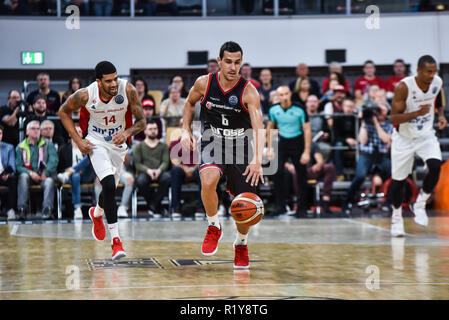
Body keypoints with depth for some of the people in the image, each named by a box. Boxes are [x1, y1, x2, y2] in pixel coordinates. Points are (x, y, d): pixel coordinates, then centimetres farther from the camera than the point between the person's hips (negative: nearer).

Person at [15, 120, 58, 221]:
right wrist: (30, 173, -15)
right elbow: (18, 166, 3)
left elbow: (54, 160, -2)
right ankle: (21, 209, -38)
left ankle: (47, 210, -47)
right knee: (23, 176, -33)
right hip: (29, 176, 1)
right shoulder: (21, 147, 12)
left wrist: (46, 173, -18)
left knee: (49, 181, -34)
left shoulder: (48, 144, 11)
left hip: (45, 176, 0)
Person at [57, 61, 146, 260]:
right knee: (109, 186, -23)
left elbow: (141, 121, -12)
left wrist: (126, 133, -33)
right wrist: (78, 140, -11)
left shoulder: (128, 90, -23)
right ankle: (115, 240, -19)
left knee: (110, 189, 19)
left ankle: (97, 213, 54)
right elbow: (63, 112, -4)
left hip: (118, 143, 3)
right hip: (95, 143, -3)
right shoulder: (85, 95, -24)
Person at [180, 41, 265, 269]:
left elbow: (259, 128, -27)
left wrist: (257, 159, -42)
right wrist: (186, 130, -2)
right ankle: (214, 227, -6)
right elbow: (190, 103, 13)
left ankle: (241, 244, 33)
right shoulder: (204, 83, -10)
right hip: (211, 143, 0)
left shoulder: (248, 91, -17)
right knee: (208, 181, -33)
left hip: (239, 147, 0)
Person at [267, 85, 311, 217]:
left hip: (297, 143, -2)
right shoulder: (274, 110, -4)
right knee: (277, 171, -16)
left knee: (301, 176, 0)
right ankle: (280, 205, -6)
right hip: (282, 142, 2)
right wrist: (269, 148, 8)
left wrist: (306, 152, -13)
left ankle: (302, 207, 11)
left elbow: (307, 130, -10)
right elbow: (269, 128, 11)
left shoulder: (299, 110, -14)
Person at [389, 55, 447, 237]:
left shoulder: (437, 82, -9)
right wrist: (417, 113, -37)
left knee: (435, 166, -22)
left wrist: (441, 115, -4)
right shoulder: (404, 87, -24)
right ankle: (396, 216, 26)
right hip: (404, 138, -3)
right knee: (398, 179, 4)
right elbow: (393, 118, -24)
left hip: (426, 135, 3)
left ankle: (420, 205, -1)